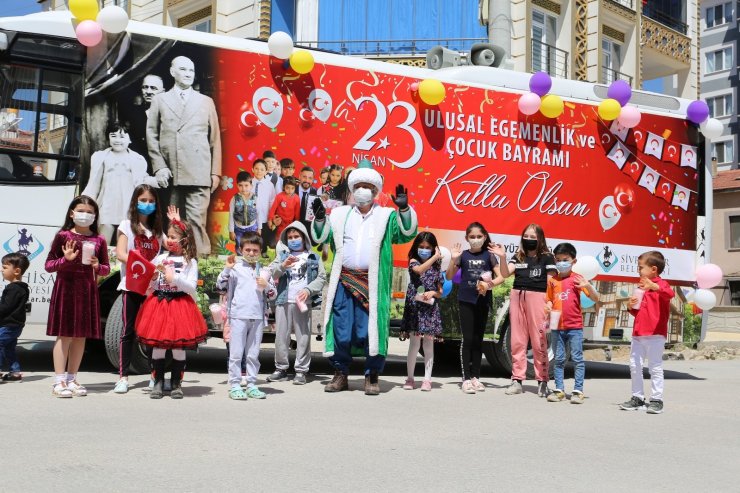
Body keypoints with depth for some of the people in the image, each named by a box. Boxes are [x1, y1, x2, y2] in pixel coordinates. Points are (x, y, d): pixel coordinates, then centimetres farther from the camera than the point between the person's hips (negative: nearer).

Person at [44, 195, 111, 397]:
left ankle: (71, 379, 18)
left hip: (88, 290, 3)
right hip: (66, 288, -3)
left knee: (81, 335, 7)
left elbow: (106, 268, 14)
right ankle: (59, 381, 2)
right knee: (64, 334, -3)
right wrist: (66, 259, -17)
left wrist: (98, 266, -7)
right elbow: (48, 265, 0)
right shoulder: (63, 236, 0)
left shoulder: (99, 240, 8)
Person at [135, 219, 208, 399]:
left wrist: (174, 278, -16)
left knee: (178, 347, 2)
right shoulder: (160, 258, 9)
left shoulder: (190, 262, 0)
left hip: (180, 305, -3)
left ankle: (176, 384, 14)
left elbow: (191, 288, -7)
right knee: (158, 345, 2)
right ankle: (158, 383, 12)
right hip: (159, 303, 3)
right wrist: (153, 279, -8)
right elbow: (150, 286, 13)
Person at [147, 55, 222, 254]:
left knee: (196, 221, -10)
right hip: (169, 174, 1)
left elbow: (215, 139, 12)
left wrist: (215, 172, 5)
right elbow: (152, 136, 9)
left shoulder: (206, 102, 16)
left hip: (199, 174, -1)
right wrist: (159, 167, -3)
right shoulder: (159, 100, 15)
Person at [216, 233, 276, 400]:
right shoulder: (235, 268, 3)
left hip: (258, 317, 4)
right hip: (238, 315, -3)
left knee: (253, 354, 9)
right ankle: (234, 386, 5)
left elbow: (272, 294, 15)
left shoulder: (264, 271, 13)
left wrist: (266, 286, -5)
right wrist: (227, 268, -12)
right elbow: (220, 285, -3)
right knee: (236, 353, 0)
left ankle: (252, 385, 16)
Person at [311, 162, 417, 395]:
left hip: (372, 283, -2)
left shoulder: (387, 216, 10)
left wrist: (404, 208, -18)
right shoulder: (340, 214, 16)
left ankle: (372, 377, 8)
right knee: (341, 330, 4)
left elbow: (408, 232, -3)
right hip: (344, 281, 2)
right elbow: (321, 237, 12)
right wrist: (319, 218, -6)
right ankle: (340, 375, 16)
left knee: (370, 330, -3)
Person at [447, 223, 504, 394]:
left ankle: (475, 377, 16)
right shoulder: (463, 255, 3)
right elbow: (449, 277, 5)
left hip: (483, 300, 1)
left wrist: (490, 284, -18)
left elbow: (501, 277, 1)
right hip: (466, 301, -1)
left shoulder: (488, 255, 4)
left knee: (478, 339, 9)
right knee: (467, 339, -5)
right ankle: (466, 378, -3)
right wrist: (453, 259, -9)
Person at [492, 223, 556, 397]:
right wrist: (502, 257, -15)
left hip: (537, 297, -4)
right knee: (517, 341, 6)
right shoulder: (518, 257, 13)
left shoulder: (546, 257, 3)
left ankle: (542, 381, 4)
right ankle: (517, 380, 11)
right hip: (517, 296, 4)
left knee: (539, 341, -5)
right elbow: (506, 273, 1)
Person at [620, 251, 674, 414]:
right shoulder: (642, 287, 21)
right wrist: (632, 307, 6)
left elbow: (669, 294, -30)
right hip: (638, 333, 9)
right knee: (635, 366, 10)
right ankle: (637, 398, 18)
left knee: (655, 367, -4)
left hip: (655, 334, -8)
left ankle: (656, 400, 1)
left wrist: (654, 286, -46)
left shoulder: (660, 284, -5)